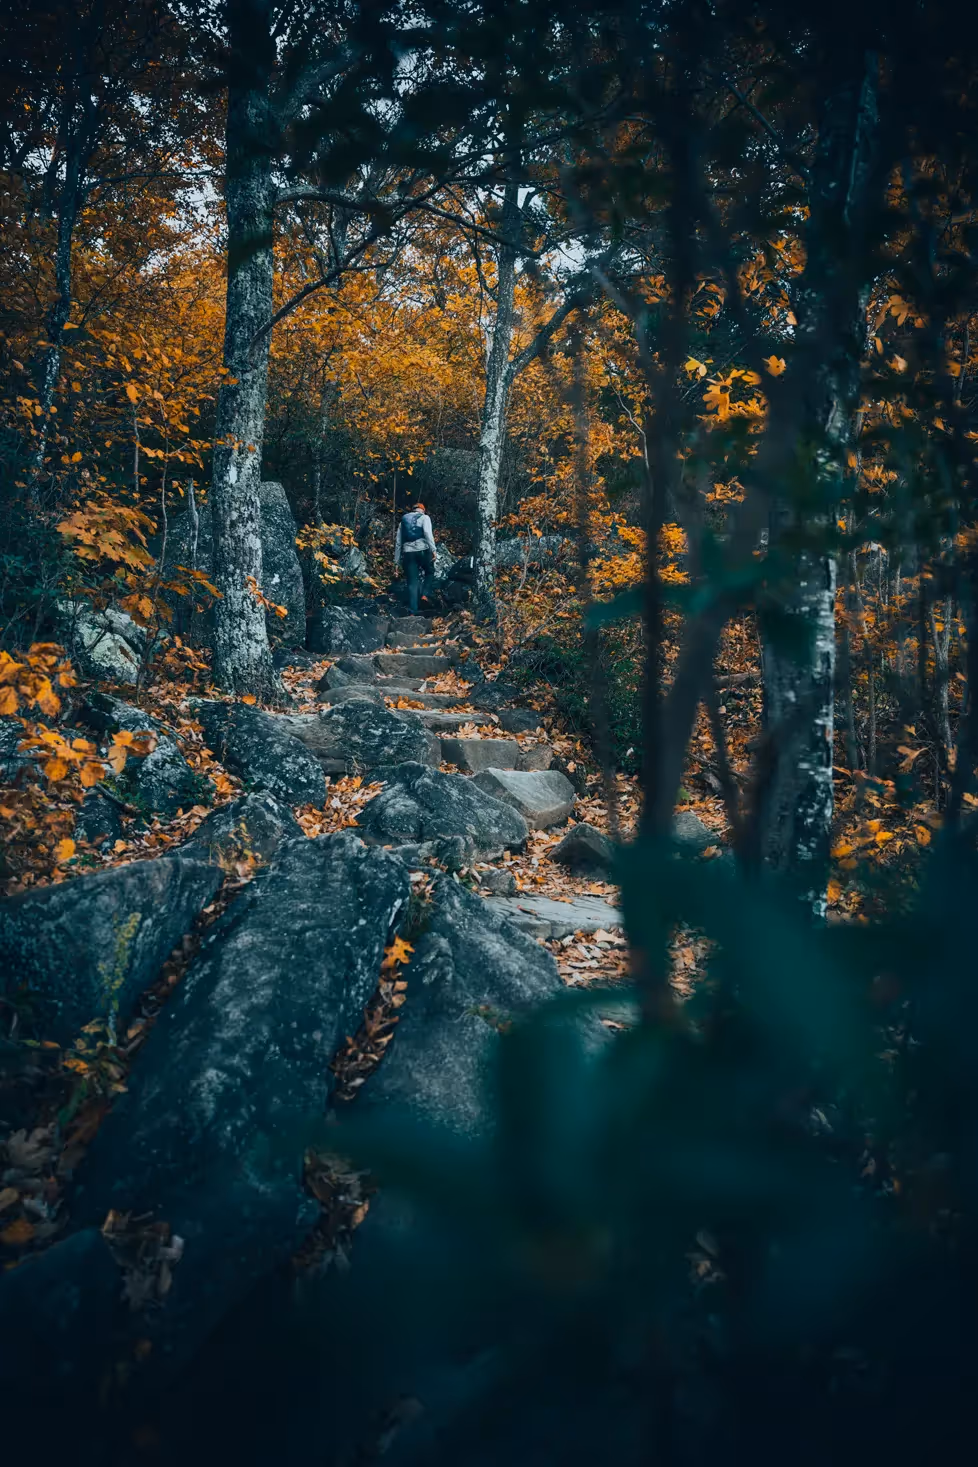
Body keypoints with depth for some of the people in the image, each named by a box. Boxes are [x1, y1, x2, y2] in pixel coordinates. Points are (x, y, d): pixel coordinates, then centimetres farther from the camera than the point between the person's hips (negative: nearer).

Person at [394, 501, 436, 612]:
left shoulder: (403, 520, 21)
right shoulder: (424, 517, 7)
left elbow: (398, 542, 19)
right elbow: (428, 533, -11)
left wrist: (397, 559, 20)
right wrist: (433, 550, -14)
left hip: (408, 552, 4)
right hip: (422, 550, -3)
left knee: (412, 583, 4)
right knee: (429, 574, 20)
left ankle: (413, 610, -1)